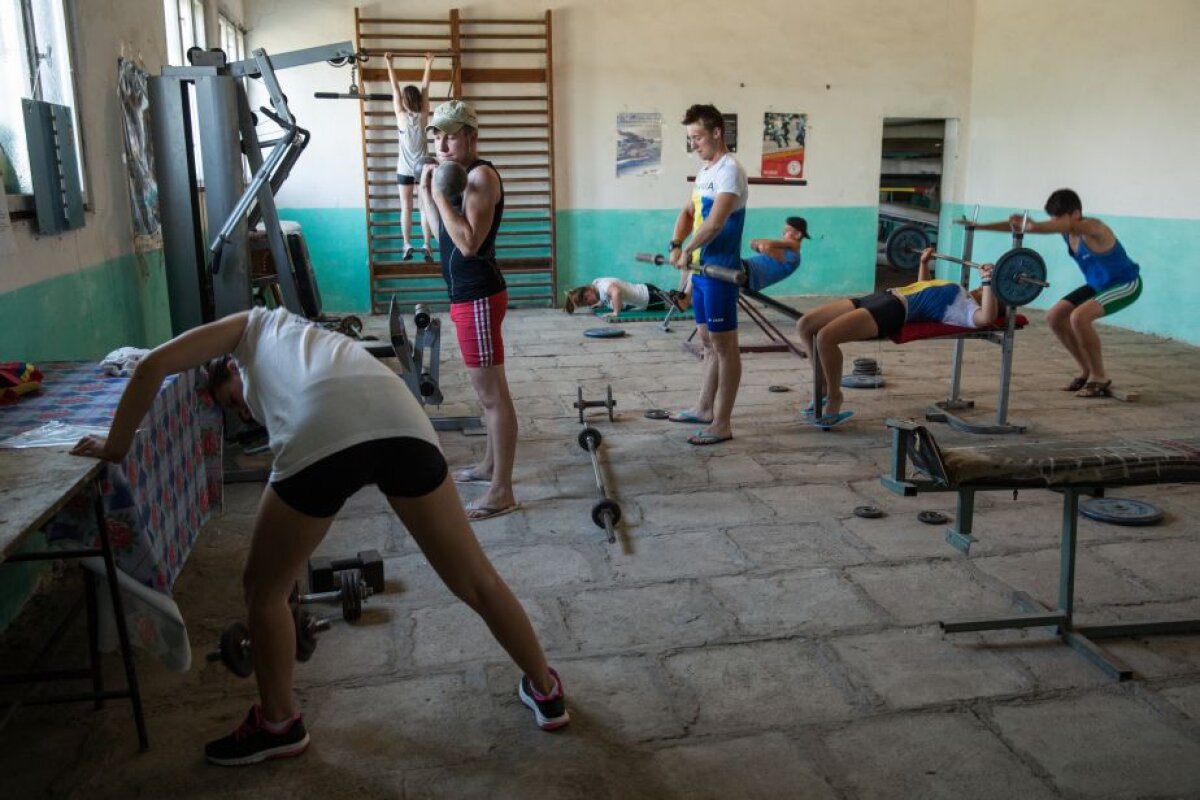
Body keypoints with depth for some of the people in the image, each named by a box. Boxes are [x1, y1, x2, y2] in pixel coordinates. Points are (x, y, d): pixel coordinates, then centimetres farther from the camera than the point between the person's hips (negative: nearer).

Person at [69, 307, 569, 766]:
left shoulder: (254, 326, 33)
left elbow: (152, 367, 22)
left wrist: (115, 447, 33)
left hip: (321, 434, -5)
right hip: (403, 423, 5)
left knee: (263, 589, 22)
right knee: (474, 580, 20)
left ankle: (278, 724, 38)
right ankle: (546, 691, 35)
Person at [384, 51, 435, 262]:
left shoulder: (401, 117, -10)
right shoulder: (423, 116, -7)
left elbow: (395, 88, -4)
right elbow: (425, 87, 1)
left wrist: (389, 64, 1)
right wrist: (429, 64, 9)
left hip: (405, 169, -1)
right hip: (423, 167, 1)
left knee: (406, 207, 5)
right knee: (425, 207, 2)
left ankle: (407, 246, 5)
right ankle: (427, 246, -1)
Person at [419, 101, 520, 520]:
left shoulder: (481, 175, -15)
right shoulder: (463, 176, 15)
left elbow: (469, 242, -25)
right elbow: (446, 235, 19)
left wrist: (440, 195, -21)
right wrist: (426, 191, 11)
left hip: (478, 296, -11)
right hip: (467, 294, 11)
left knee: (493, 394, -6)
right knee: (487, 390, 20)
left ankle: (502, 492, -1)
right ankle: (491, 464, 35)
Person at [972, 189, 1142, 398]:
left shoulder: (1092, 227, -29)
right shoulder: (1065, 228, -7)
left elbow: (1069, 226, -53)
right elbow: (1017, 224, -8)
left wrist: (1034, 226, -71)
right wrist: (979, 226, -14)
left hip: (1125, 284, -9)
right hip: (1098, 284, 9)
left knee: (1079, 317, -29)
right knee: (1054, 317, 2)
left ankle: (1100, 378, -13)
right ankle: (1087, 372, 14)